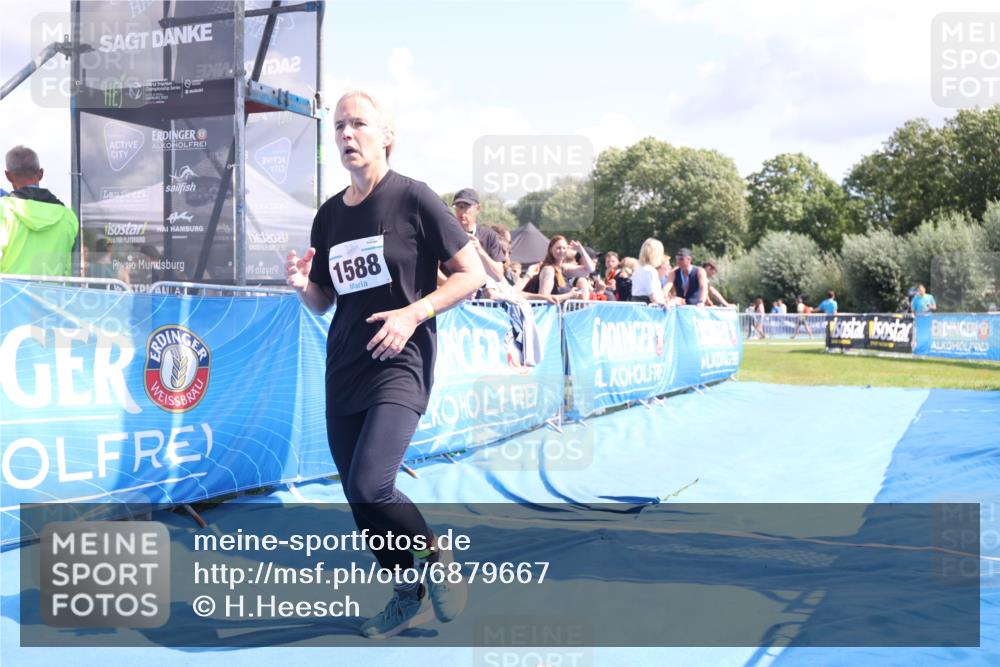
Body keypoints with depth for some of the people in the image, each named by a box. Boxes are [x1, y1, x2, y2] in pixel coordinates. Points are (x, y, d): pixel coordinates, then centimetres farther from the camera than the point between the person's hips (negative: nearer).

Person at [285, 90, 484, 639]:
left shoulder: (412, 197, -6)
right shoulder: (330, 214, 10)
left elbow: (473, 274, -7)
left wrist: (414, 312, -18)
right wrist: (302, 285, -5)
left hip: (399, 363, -6)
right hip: (343, 368, 7)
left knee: (370, 486, -21)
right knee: (358, 498, 8)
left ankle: (436, 553, 9)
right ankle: (407, 599, 28)